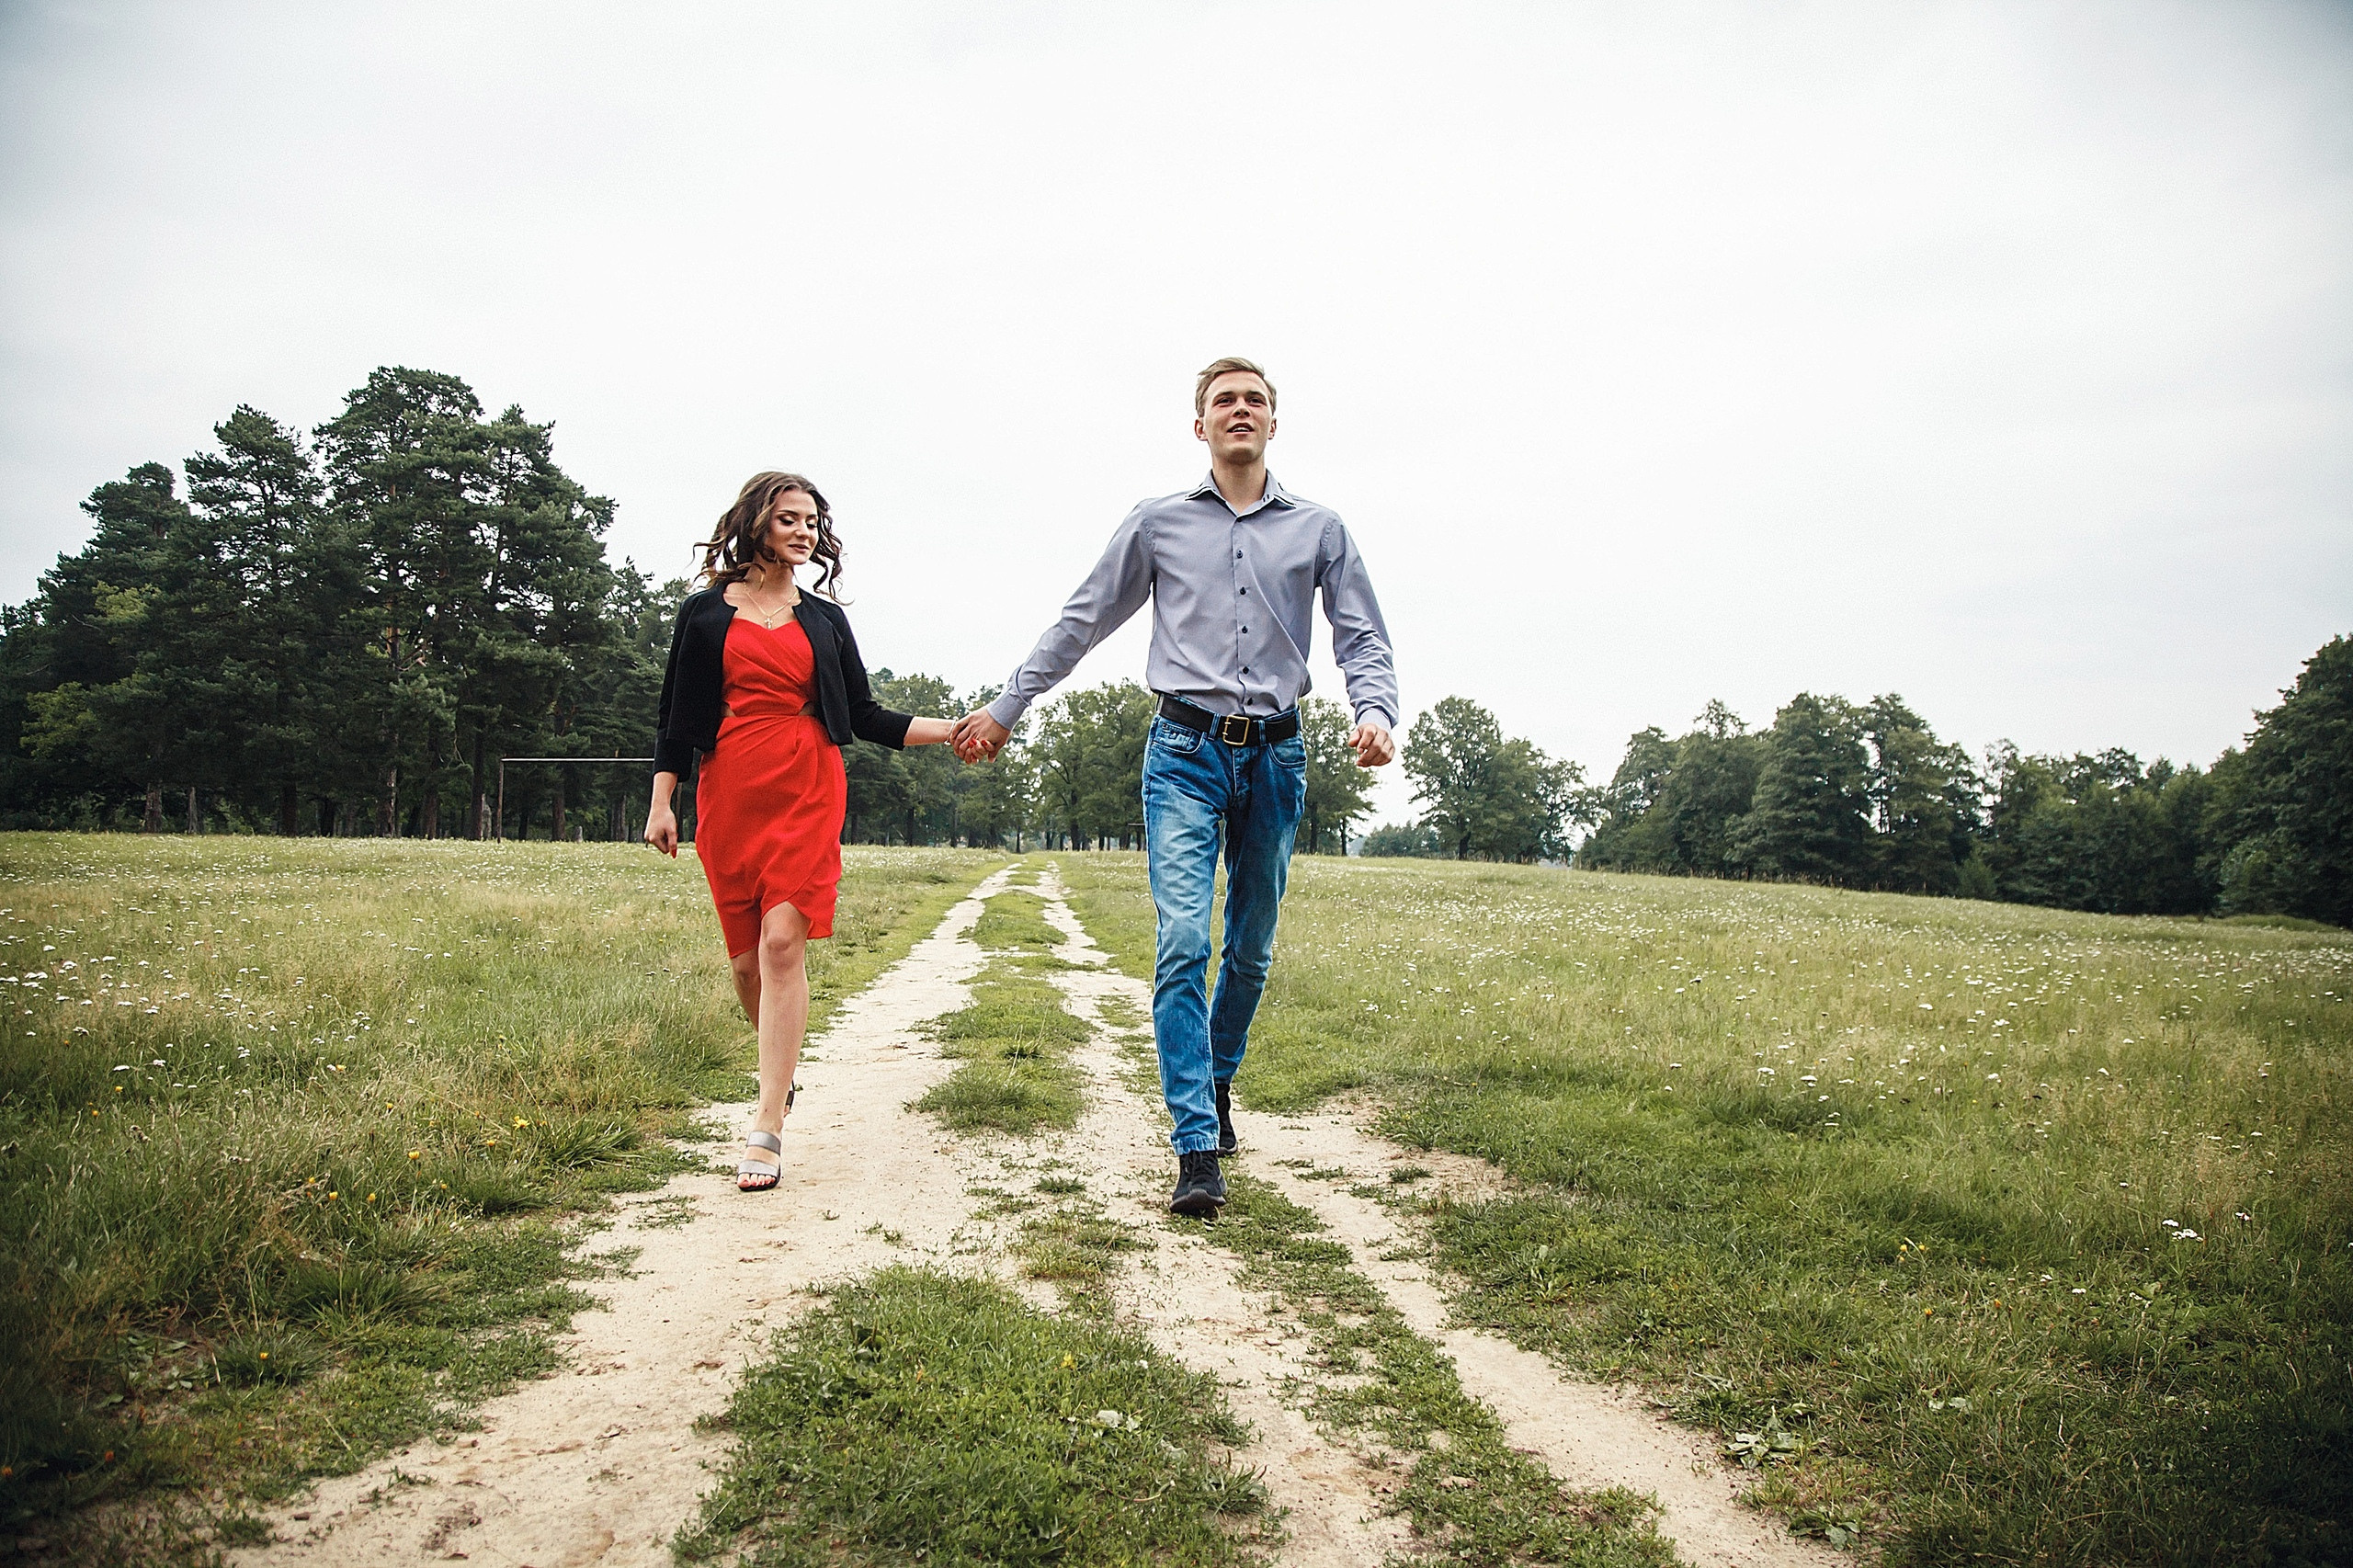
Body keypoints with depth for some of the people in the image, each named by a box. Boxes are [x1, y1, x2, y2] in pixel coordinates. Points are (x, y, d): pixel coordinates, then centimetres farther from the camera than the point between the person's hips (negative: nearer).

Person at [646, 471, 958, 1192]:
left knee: (783, 942, -14)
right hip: (730, 794, 1)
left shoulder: (825, 619, 14)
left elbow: (866, 715, 13)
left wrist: (953, 729, 3)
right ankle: (781, 1073, 32)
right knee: (746, 955, 5)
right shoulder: (705, 612, 9)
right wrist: (661, 802, 0)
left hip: (807, 792, 0)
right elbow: (678, 716, 8)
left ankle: (767, 1127, -15)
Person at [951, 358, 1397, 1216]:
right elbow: (1081, 622, 12)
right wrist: (1004, 708, 13)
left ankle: (1218, 1078, 37)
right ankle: (1198, 1148, -11)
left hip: (1275, 756, 2)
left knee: (1252, 947, 12)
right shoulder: (1158, 523, 7)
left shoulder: (1318, 528, 9)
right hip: (1186, 750, -2)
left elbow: (1362, 638, 9)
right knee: (1182, 941, -13)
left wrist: (1375, 712, -12)